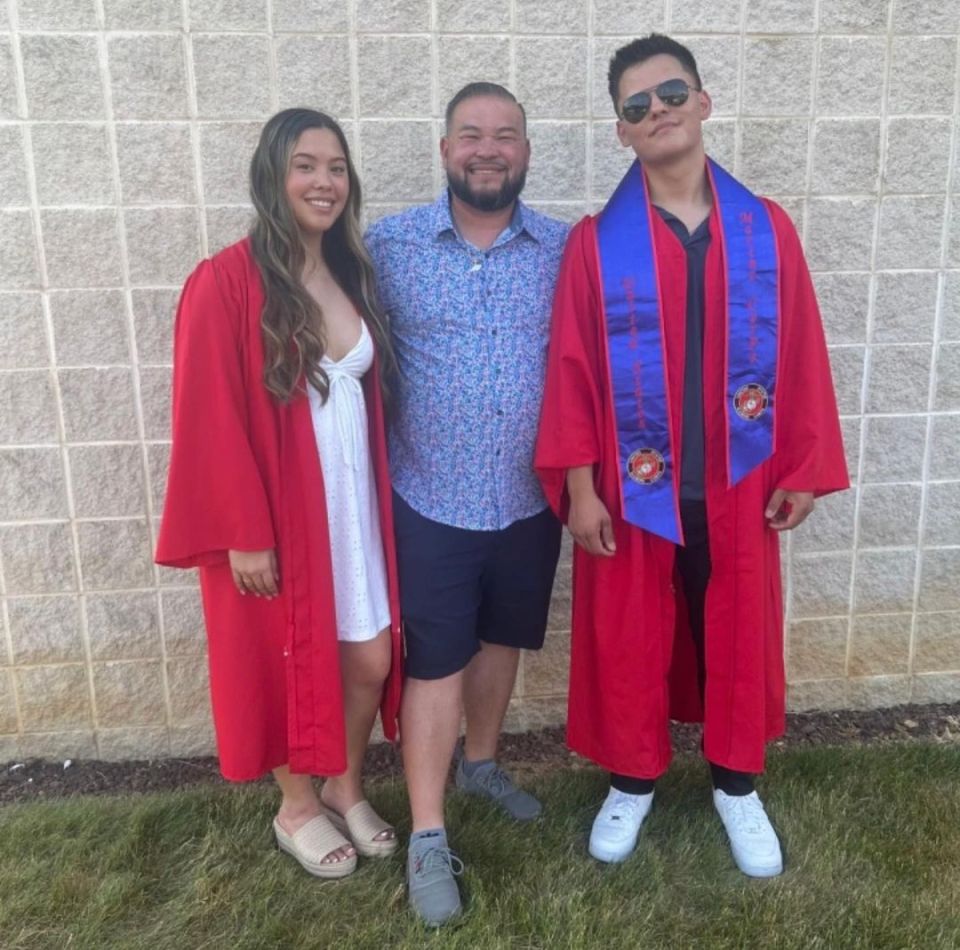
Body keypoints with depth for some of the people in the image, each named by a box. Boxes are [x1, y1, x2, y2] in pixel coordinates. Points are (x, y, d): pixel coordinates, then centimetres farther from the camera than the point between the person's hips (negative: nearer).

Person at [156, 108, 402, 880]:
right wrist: (243, 532, -15)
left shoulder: (353, 276, 7)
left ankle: (347, 788, 38)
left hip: (355, 500, 6)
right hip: (277, 509, -5)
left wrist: (381, 491, 8)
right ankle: (298, 807, 36)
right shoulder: (227, 282, -14)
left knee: (371, 658, 12)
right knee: (287, 661, 12)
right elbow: (210, 420, -15)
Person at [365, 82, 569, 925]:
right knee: (433, 664, 5)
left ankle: (482, 762, 44)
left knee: (500, 641, 19)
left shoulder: (566, 250, -2)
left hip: (530, 502, 2)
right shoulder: (389, 245, -5)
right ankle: (427, 837, 20)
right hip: (430, 503, -2)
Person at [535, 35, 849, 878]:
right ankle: (634, 780, 35)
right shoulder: (596, 242, -5)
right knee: (629, 641, 11)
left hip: (737, 485, 2)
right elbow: (572, 369, -6)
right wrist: (579, 487, -9)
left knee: (739, 635, 14)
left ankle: (737, 785, 37)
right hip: (634, 489, -1)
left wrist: (803, 469, 1)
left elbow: (800, 358, 3)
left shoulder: (766, 229, 0)